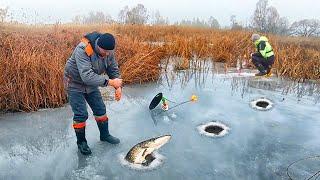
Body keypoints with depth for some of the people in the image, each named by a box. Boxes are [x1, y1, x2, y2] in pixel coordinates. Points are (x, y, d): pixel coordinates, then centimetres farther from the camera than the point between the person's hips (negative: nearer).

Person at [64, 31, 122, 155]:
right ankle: (81, 142, 16)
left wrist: (118, 87, -19)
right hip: (75, 84, -6)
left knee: (100, 110, 10)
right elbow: (87, 76, -43)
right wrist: (110, 82, -45)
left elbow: (114, 70, -4)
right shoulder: (82, 50, -35)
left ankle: (105, 135, 31)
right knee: (81, 115, -6)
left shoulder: (109, 51, -15)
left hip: (92, 85, 6)